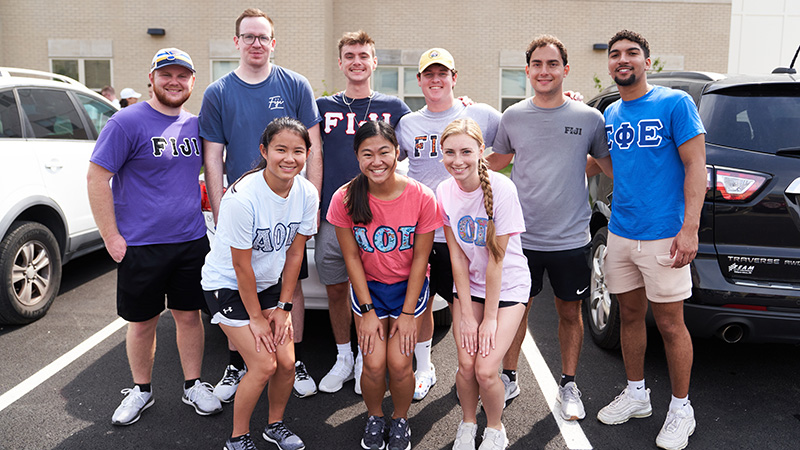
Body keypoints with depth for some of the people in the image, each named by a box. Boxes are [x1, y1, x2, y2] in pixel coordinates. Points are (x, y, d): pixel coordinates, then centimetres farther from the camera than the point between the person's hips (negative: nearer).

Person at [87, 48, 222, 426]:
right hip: (141, 245, -4)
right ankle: (141, 390, 30)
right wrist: (111, 237, -13)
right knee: (142, 321, 10)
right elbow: (96, 177, -10)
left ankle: (193, 385, 28)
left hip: (192, 240, 4)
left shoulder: (195, 124, 7)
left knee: (189, 314, 12)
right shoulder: (128, 122, -9)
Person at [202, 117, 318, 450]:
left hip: (270, 283, 5)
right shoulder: (241, 198, -29)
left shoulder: (307, 194, -12)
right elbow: (242, 266, -21)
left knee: (287, 361, -1)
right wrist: (255, 317, -13)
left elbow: (295, 252, -4)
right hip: (227, 286, -5)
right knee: (263, 365, -10)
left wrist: (283, 306, -3)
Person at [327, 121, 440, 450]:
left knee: (399, 362, -10)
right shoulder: (345, 199, -16)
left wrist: (408, 312, -9)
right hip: (368, 286, 1)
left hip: (409, 285, 0)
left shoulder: (421, 197, -18)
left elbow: (420, 258, -10)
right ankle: (374, 417, 23)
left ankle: (400, 419, 22)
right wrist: (367, 310, -8)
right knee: (374, 363, -10)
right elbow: (352, 257, -8)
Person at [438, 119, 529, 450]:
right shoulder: (445, 191, -8)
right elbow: (457, 255, -6)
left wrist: (490, 318, -13)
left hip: (507, 285, -3)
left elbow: (496, 259, -19)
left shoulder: (501, 189, -22)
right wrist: (466, 313, -9)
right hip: (469, 285, 3)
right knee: (466, 364, -7)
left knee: (485, 370, -12)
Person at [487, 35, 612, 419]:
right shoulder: (513, 117, 2)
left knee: (570, 313, 12)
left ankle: (568, 385, 30)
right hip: (521, 238, 1)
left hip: (572, 239, 0)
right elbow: (496, 161, 17)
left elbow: (610, 165, 9)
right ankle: (509, 379, 31)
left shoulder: (589, 118, -1)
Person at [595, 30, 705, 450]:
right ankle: (636, 394, 32)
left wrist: (689, 229, -17)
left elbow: (695, 166, -10)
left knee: (669, 324, 4)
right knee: (629, 315, 15)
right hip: (620, 233, 6)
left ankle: (681, 408, 21)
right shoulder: (610, 114, 11)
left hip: (662, 234, -5)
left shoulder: (675, 103, -6)